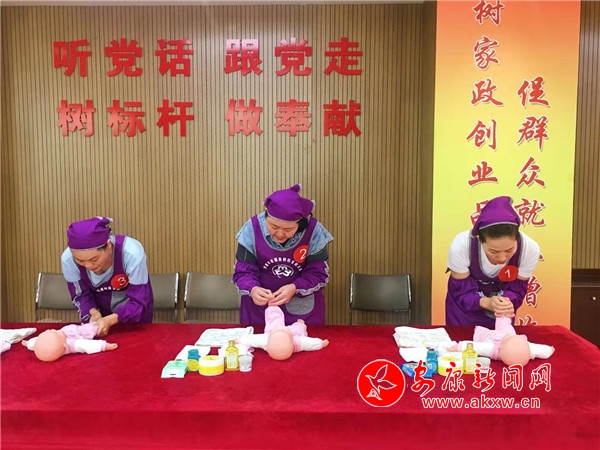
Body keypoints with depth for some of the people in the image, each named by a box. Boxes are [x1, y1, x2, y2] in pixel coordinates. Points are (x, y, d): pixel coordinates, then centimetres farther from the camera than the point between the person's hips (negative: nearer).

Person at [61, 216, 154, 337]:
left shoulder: (132, 253, -38)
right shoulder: (68, 259, -28)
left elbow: (139, 302, -30)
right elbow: (81, 295, -12)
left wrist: (110, 320, -45)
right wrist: (93, 312, -31)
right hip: (100, 308, 2)